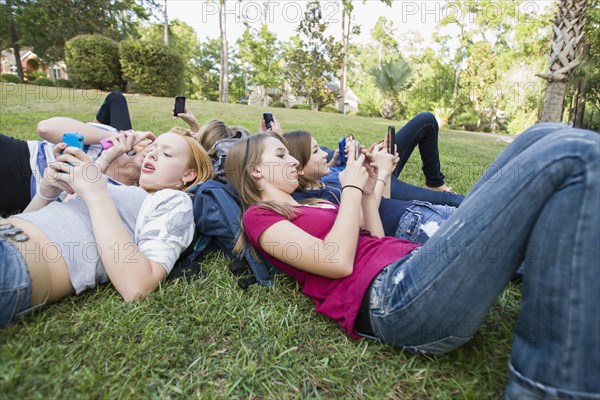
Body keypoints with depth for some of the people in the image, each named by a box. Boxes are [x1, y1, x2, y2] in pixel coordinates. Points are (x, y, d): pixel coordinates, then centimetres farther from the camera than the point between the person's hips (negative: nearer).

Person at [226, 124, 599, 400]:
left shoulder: (306, 207, 31)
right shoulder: (259, 216, 7)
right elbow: (338, 261, -10)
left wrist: (367, 191, 21)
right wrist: (351, 189, 0)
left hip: (414, 264, 9)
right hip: (393, 294, -9)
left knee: (545, 137, 4)